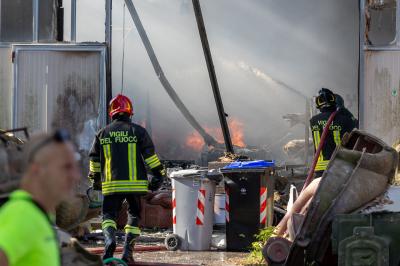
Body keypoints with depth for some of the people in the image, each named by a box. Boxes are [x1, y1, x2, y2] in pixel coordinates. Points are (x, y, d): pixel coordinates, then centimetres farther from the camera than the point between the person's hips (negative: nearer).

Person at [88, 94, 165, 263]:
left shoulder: (102, 133, 7)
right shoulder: (138, 131, 0)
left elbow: (94, 159, 15)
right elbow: (150, 156, -2)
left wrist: (95, 179, 28)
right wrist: (159, 175, 7)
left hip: (112, 184, 1)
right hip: (136, 184, -1)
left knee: (108, 214, 10)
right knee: (134, 215, 12)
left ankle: (109, 239, -20)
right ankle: (127, 251, 3)